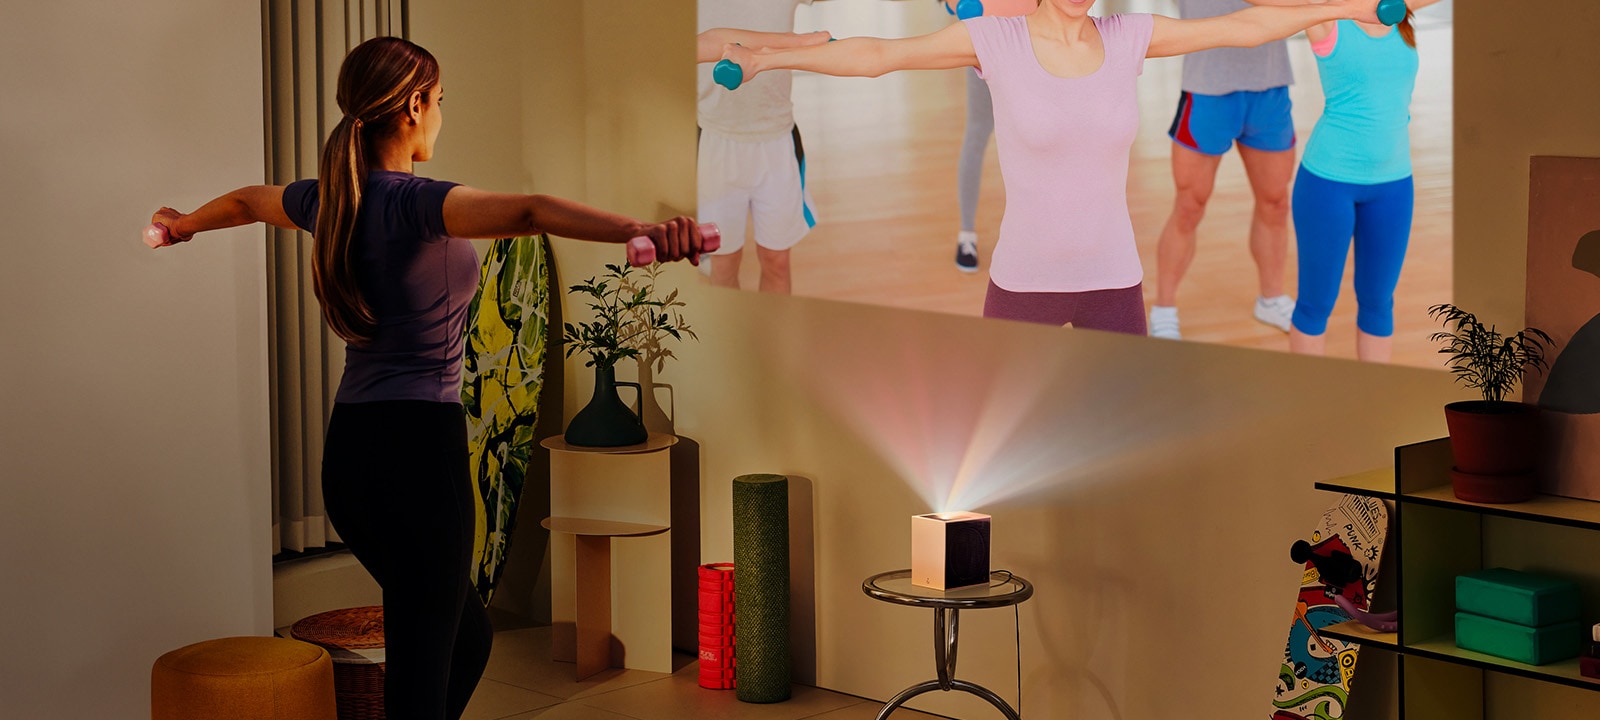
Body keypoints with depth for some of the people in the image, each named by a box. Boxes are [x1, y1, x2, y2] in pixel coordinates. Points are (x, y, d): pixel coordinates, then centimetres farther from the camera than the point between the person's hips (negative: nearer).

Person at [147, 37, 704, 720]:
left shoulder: (329, 200, 9)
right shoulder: (415, 202, -16)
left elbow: (244, 201, 32)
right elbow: (526, 211, -35)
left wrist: (183, 224, 54)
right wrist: (639, 231, -50)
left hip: (350, 453, 9)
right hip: (416, 450, -9)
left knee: (467, 635, 23)